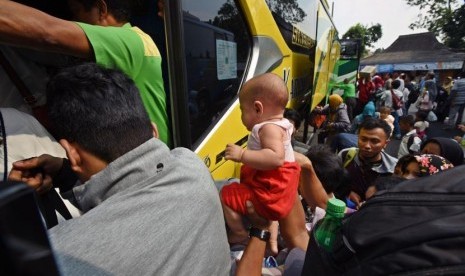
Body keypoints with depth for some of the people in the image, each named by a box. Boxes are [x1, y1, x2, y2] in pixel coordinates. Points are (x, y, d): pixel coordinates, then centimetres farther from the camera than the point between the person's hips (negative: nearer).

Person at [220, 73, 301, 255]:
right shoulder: (280, 124, 8)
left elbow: (276, 158, -41)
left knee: (226, 195, -6)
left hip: (268, 193, -11)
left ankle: (239, 233, 13)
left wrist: (242, 155, -39)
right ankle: (272, 241, 52)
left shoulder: (269, 128, -26)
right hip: (275, 189, 11)